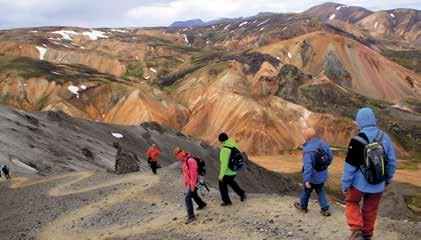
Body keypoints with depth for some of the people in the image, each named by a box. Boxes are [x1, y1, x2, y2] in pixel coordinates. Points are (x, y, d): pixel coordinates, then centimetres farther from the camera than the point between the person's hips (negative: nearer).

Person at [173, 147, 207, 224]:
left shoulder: (190, 161, -27)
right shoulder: (183, 160, 3)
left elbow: (193, 173, -27)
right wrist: (185, 181, 19)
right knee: (193, 194, 29)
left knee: (187, 198, -14)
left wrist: (193, 185, -24)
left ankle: (191, 216, -12)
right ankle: (202, 204, 54)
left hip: (193, 182, -10)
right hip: (189, 182, 10)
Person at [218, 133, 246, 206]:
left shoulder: (225, 150, -28)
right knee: (230, 181, 31)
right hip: (234, 170, 8)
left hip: (227, 172, -8)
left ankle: (227, 201, 26)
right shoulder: (234, 145, -4)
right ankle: (242, 194, 29)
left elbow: (224, 163, -27)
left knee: (222, 185, 14)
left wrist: (221, 175, -18)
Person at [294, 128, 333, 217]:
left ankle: (303, 206, 39)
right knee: (320, 191, 24)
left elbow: (307, 166, -33)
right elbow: (330, 157, 5)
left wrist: (306, 180, -31)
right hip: (322, 175, 5)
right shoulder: (323, 144, -7)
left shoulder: (308, 149, -29)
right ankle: (325, 209, 21)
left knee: (306, 191, 19)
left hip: (312, 177, -5)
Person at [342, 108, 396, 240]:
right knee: (370, 209, 18)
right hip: (378, 185, 4)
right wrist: (388, 178, 18)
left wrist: (345, 184, -3)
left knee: (351, 202, 18)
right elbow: (392, 161, 5)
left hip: (360, 183, -3)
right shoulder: (384, 137, -4)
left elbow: (350, 166, -14)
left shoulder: (357, 141, -19)